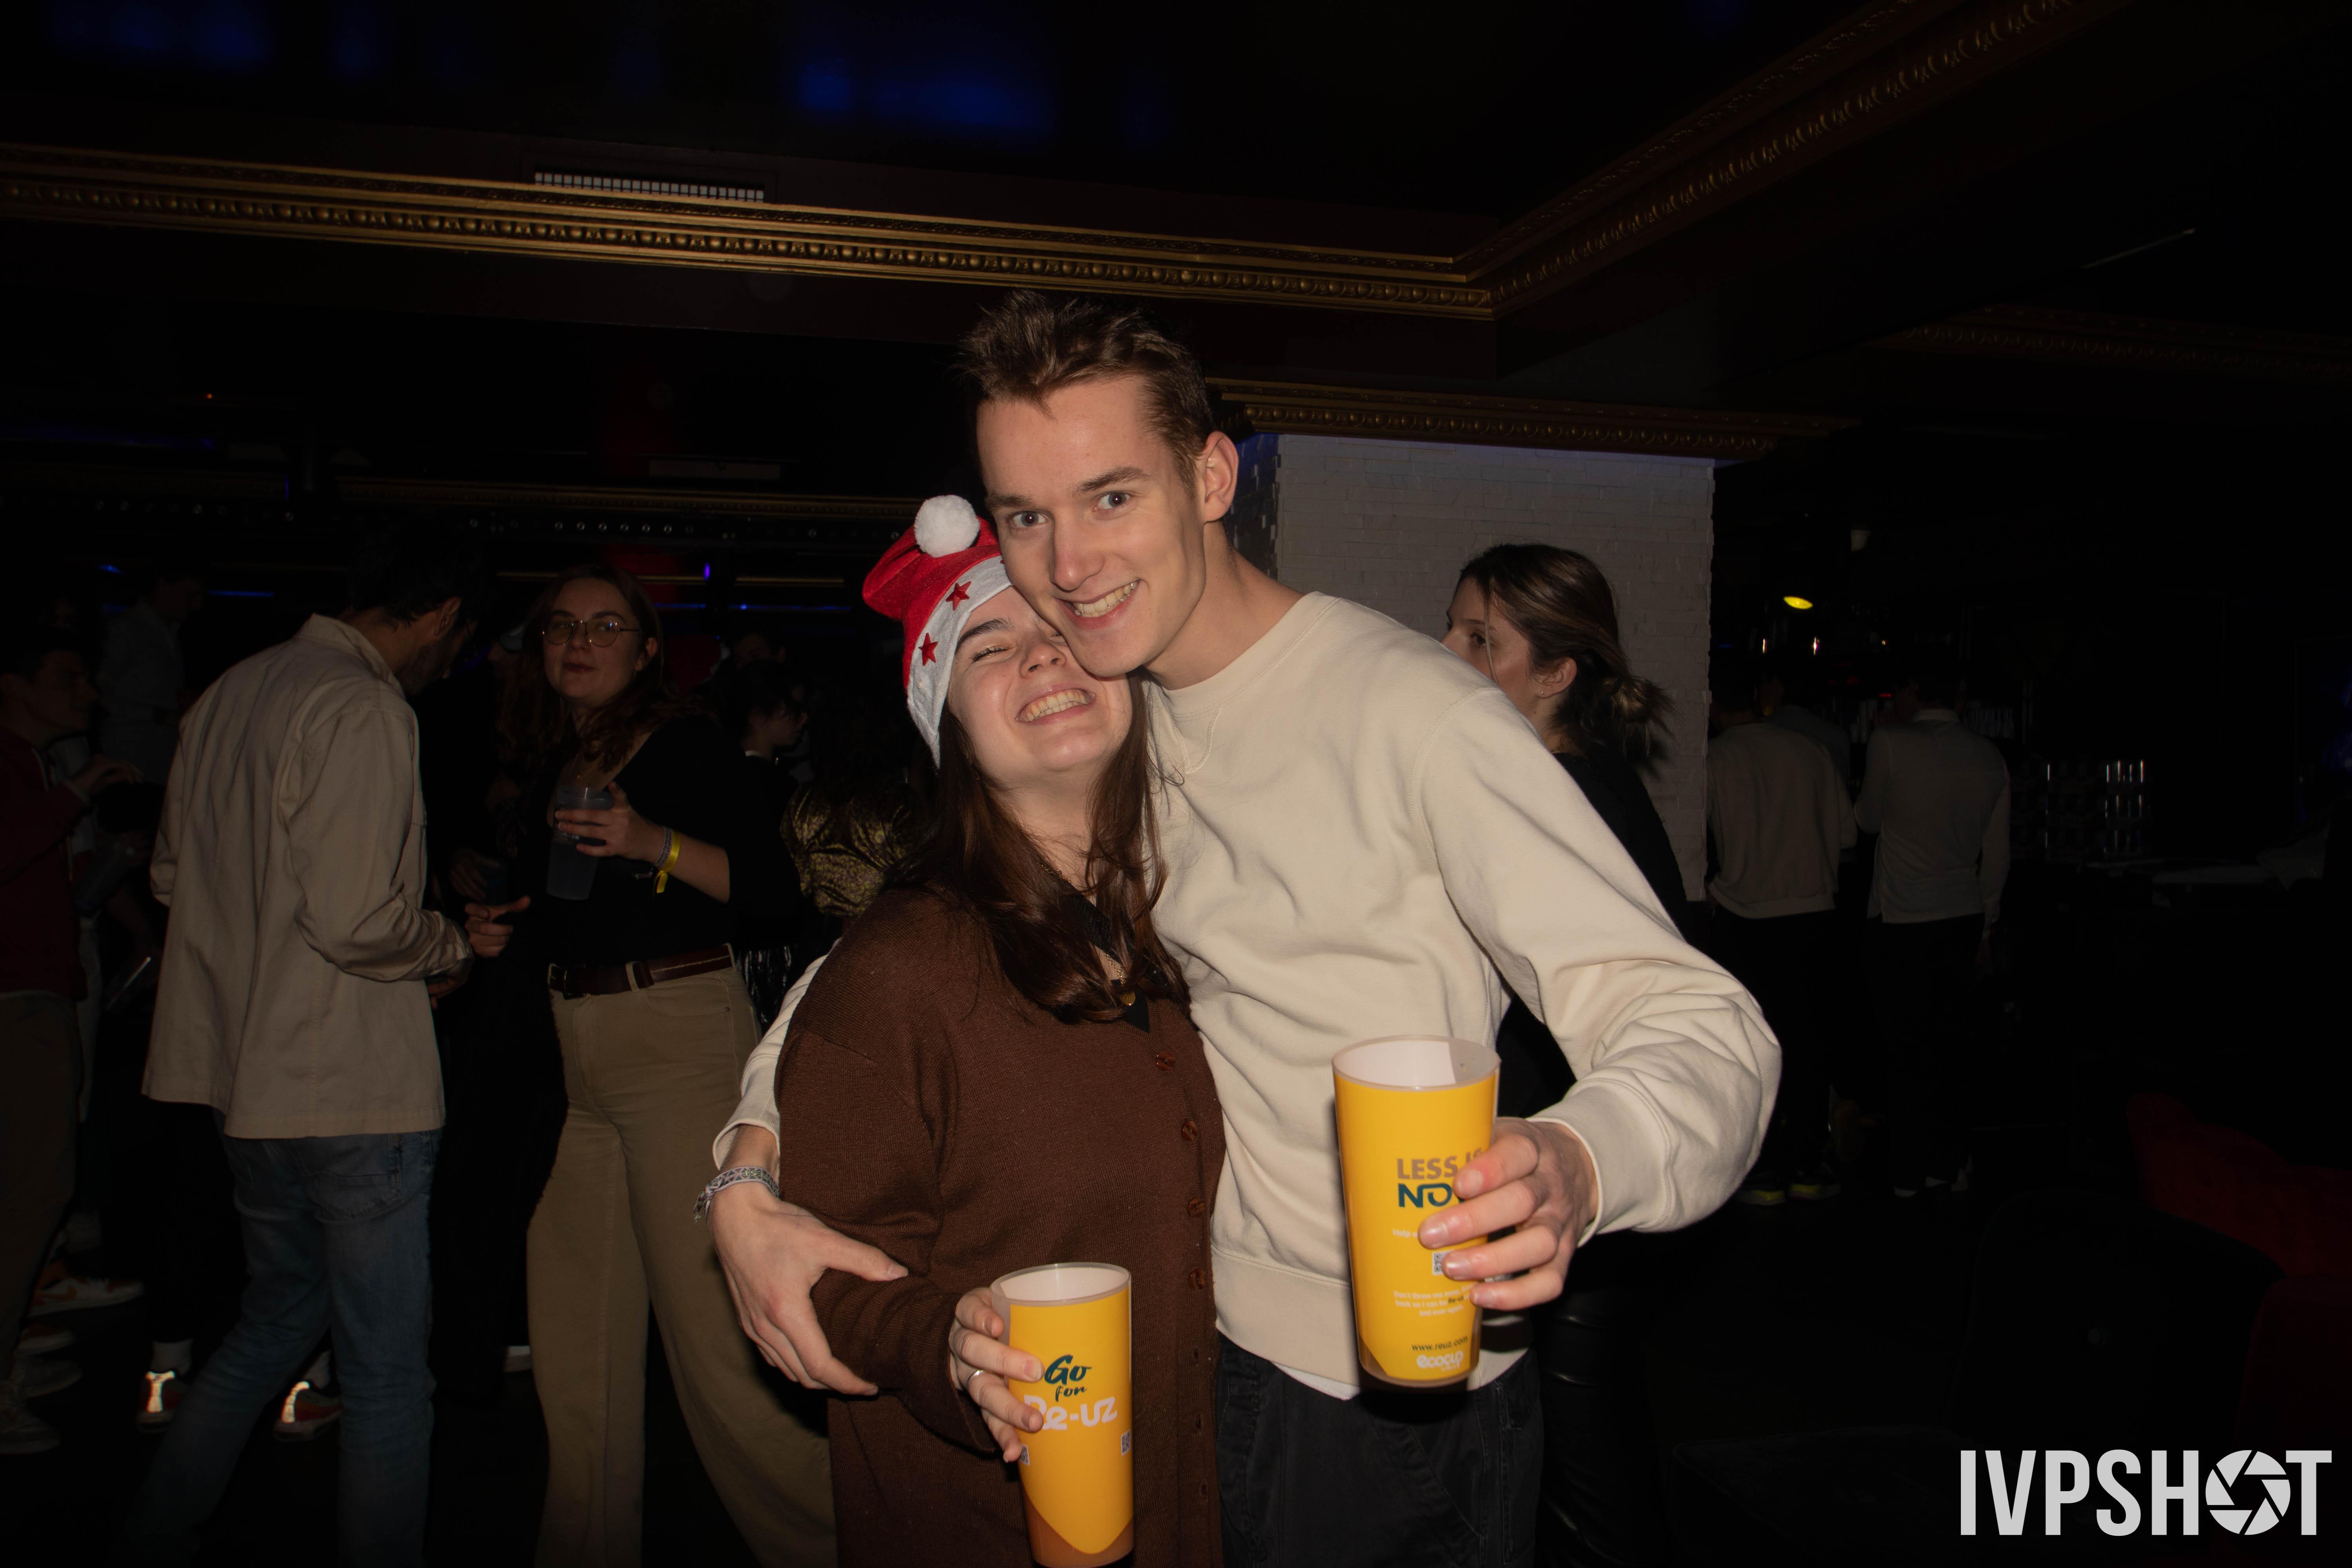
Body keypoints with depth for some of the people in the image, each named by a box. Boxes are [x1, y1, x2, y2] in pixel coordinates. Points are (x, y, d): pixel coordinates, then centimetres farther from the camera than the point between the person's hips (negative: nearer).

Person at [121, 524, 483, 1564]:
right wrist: (449, 946, -6)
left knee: (280, 1313, 26)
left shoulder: (228, 695, 9)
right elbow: (357, 919, -24)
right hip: (354, 1087, -9)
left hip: (246, 1075, 9)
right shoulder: (365, 711, -18)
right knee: (387, 1369, 3)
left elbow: (172, 874, 17)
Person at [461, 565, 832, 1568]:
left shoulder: (686, 743, -5)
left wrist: (655, 843, -26)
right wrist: (498, 930, 10)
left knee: (710, 1323, -7)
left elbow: (769, 883, -15)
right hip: (576, 1053, 7)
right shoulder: (555, 764, 16)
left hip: (683, 1037, -7)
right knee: (576, 1329, 11)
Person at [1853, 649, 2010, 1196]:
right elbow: (1998, 854, 11)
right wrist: (1986, 921, 20)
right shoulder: (1989, 757, 5)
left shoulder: (1890, 742, -11)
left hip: (1902, 920, -5)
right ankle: (1947, 1162, 23)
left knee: (1904, 1046, 2)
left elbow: (1869, 819, 3)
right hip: (1964, 916, 5)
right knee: (1945, 1038, 15)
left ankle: (1907, 1172, 9)